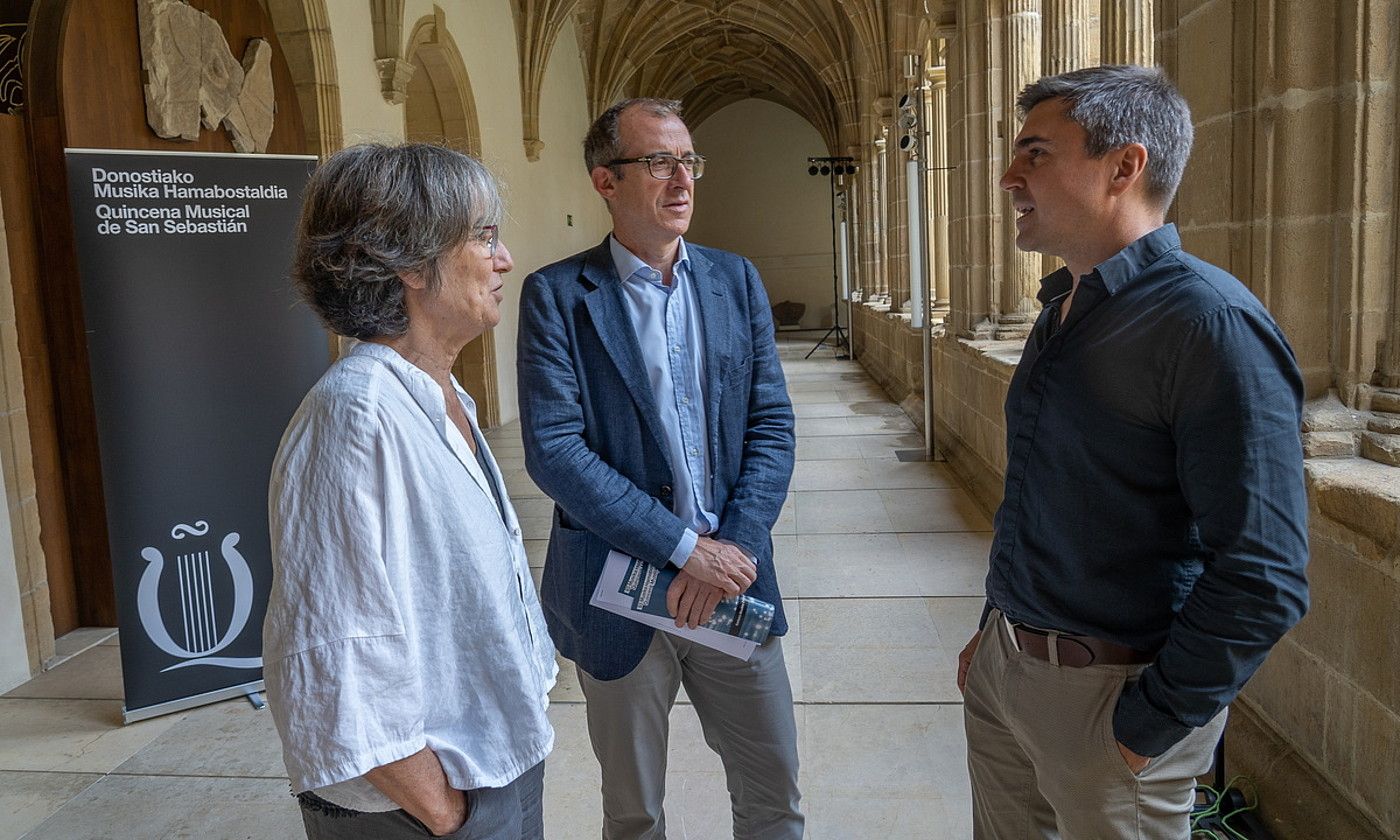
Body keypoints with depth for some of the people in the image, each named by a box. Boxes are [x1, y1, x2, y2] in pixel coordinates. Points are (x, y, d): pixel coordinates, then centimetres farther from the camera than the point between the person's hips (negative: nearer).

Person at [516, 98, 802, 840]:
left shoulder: (736, 280, 5)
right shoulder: (556, 296, -7)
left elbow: (771, 425, 1)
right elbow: (553, 449, -16)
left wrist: (735, 545, -13)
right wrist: (685, 547, -18)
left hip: (732, 581, 3)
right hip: (618, 591, -3)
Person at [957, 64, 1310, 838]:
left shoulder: (1208, 323, -20)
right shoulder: (1065, 307, 7)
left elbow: (1263, 575, -22)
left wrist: (1150, 725, -16)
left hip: (1108, 689, -7)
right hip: (1003, 663, 8)